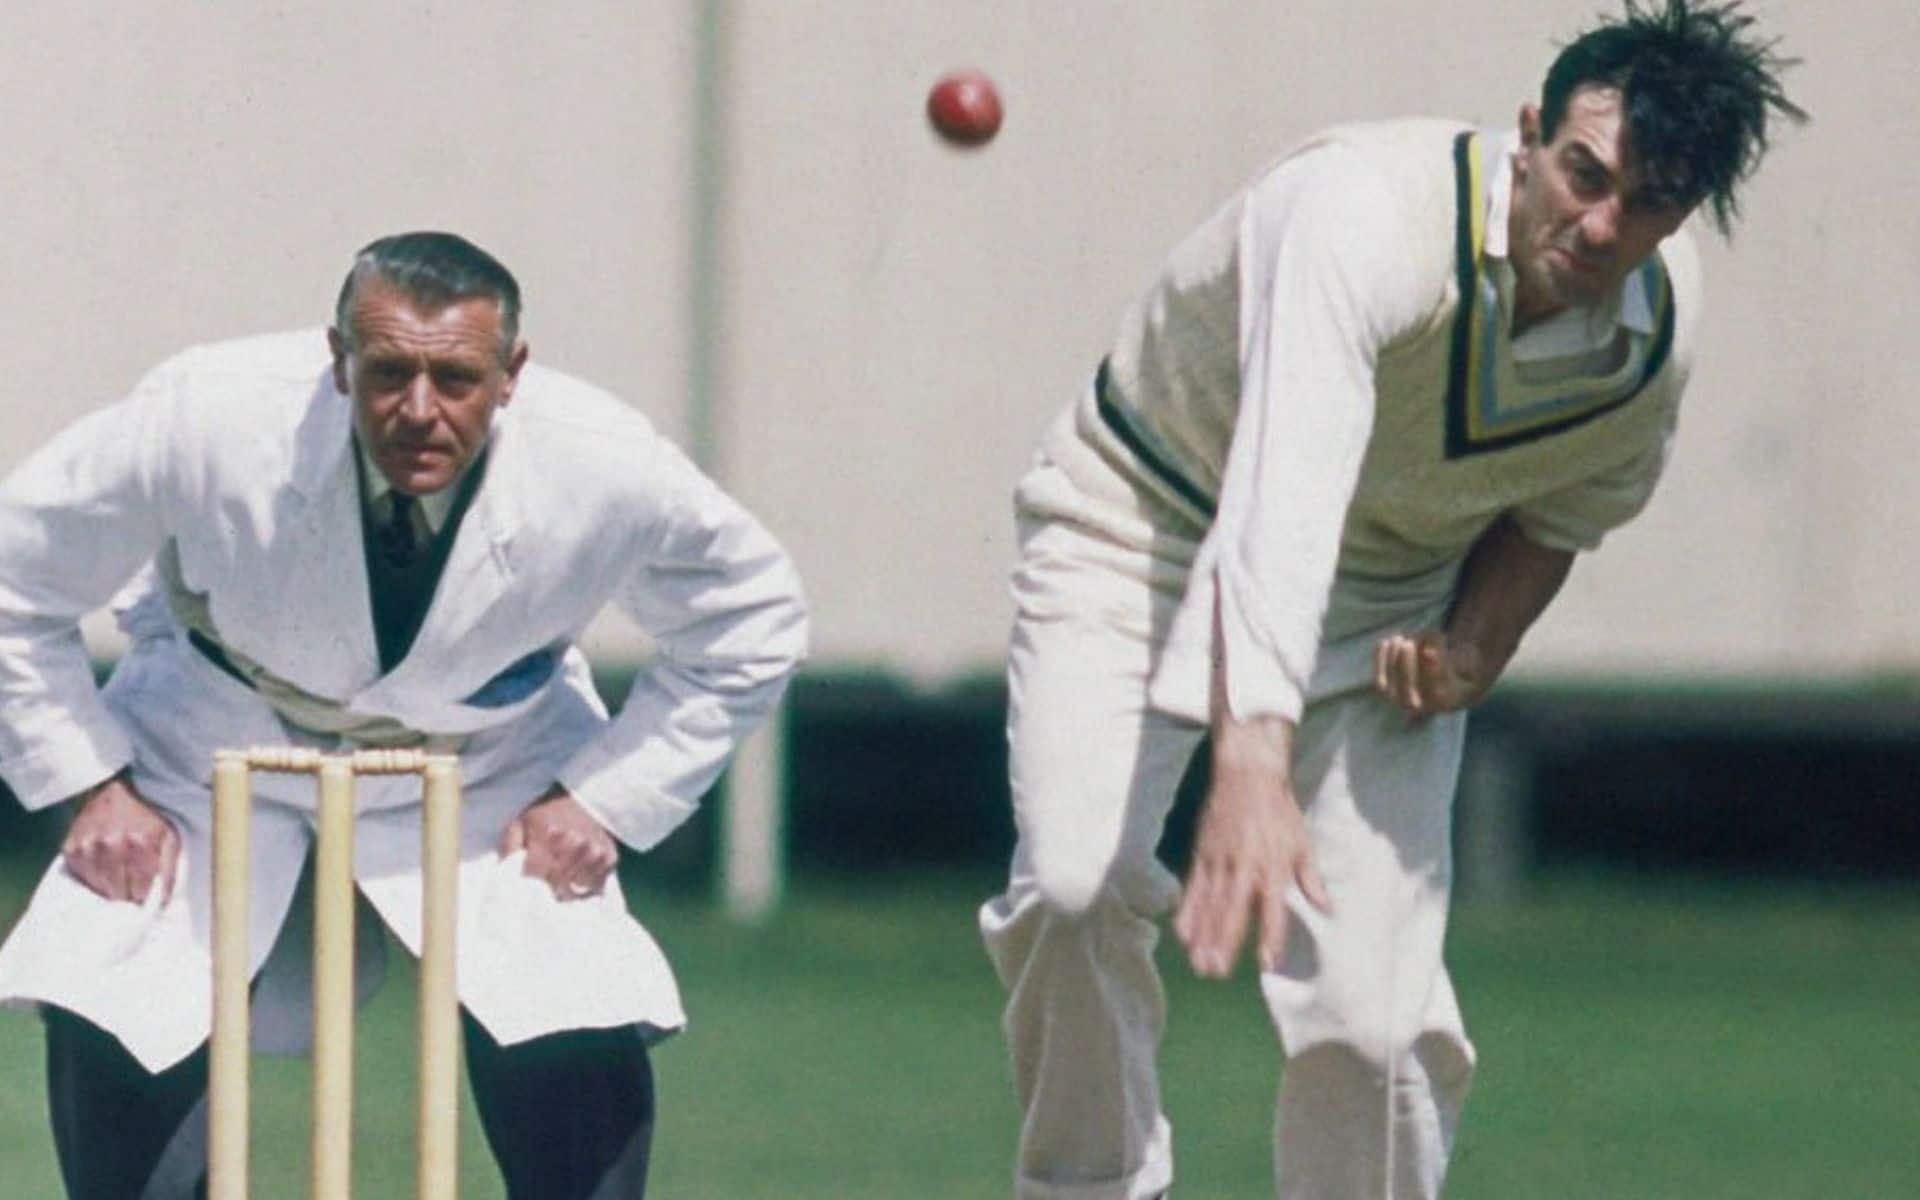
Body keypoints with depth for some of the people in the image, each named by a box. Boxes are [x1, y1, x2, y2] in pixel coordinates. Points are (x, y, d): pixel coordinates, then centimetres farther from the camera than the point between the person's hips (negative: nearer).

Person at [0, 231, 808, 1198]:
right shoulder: (206, 421, -32)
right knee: (104, 1023, -18)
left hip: (488, 771, 1)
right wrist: (90, 783, -17)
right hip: (216, 746, 0)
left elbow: (752, 619, -7)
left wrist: (603, 800, -11)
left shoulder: (607, 468, -28)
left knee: (577, 1039, -18)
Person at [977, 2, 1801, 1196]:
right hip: (1146, 528, -3)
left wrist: (1472, 649, -13)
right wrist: (1250, 764, -60)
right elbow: (1281, 501, -47)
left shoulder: (1656, 339, -14)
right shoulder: (1368, 216, -34)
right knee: (1077, 882, -27)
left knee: (1369, 1017, -14)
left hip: (1392, 604, 4)